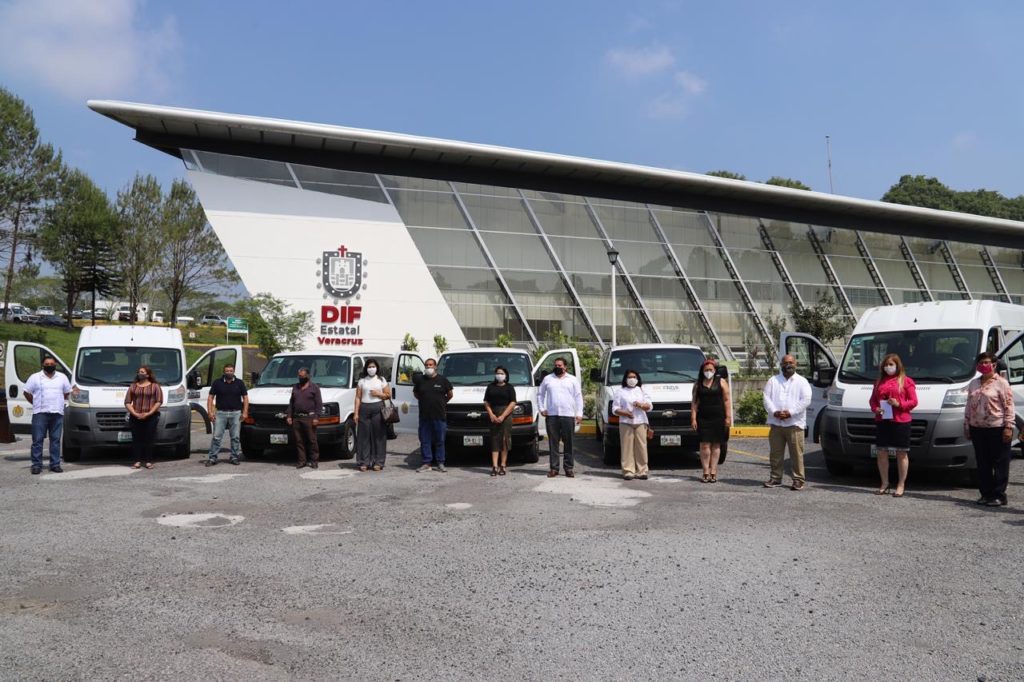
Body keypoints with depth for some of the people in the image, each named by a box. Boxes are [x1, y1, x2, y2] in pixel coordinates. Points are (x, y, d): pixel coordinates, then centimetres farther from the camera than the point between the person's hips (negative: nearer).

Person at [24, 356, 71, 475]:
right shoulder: (35, 377, 5)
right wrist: (36, 403, 5)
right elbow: (27, 392, 8)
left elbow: (67, 392, 19)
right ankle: (36, 465, 1)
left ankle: (55, 464, 8)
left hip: (57, 413, 2)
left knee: (56, 440, 3)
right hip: (40, 413, -2)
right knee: (38, 440, -3)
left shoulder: (62, 377, 12)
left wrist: (57, 403, 13)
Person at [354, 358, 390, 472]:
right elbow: (358, 397, 8)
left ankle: (378, 462, 1)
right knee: (364, 435, -1)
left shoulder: (381, 380, 12)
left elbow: (388, 395, 10)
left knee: (378, 435, -3)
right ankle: (364, 462, 3)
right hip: (364, 408, 1)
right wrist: (356, 413, 0)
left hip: (378, 408, -1)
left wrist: (378, 394, -7)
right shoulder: (362, 381, 12)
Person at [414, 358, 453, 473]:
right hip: (424, 416, 2)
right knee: (425, 440, 3)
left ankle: (440, 463, 10)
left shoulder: (442, 380, 1)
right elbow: (415, 393, 21)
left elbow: (450, 394, 12)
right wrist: (424, 401, 13)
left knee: (440, 440, 3)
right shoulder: (421, 380, 6)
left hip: (439, 416, -2)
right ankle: (426, 463, 11)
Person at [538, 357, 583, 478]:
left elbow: (578, 397, 7)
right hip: (551, 415, 1)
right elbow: (540, 394, 17)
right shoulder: (547, 379, 12)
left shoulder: (573, 380, 9)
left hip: (568, 415, -1)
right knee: (553, 442, 1)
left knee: (568, 442, 2)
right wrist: (542, 409, 5)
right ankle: (554, 468, 5)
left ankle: (569, 468, 8)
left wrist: (579, 413, -2)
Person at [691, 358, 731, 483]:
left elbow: (727, 400, 1)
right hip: (703, 419, 1)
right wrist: (693, 418, -3)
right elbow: (694, 402, 6)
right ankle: (706, 473, -2)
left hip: (718, 418, 0)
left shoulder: (721, 382, 6)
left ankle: (713, 472, 6)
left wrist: (728, 417, -7)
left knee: (716, 445, 3)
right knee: (705, 445, -4)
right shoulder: (698, 384, 9)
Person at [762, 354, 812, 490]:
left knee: (796, 452, -4)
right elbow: (766, 398, 5)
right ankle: (775, 477, 15)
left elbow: (805, 400, -5)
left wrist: (790, 412, -14)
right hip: (776, 423, 3)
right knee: (775, 452, 6)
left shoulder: (802, 382, 7)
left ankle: (798, 479, 1)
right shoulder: (773, 380, 14)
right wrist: (774, 412, -12)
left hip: (794, 423, -3)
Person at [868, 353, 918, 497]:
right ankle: (884, 484, 15)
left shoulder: (906, 381, 2)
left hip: (900, 421, -4)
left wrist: (899, 404, -16)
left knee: (901, 453, 1)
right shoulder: (879, 381, 16)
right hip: (882, 422, 5)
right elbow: (872, 399, 16)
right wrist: (875, 408, -4)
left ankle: (901, 485, 8)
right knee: (881, 453, 5)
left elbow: (913, 401, -1)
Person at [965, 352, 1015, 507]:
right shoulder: (973, 383, 14)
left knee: (1000, 463, -1)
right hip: (977, 429, 6)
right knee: (982, 463, 10)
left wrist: (1008, 427, -15)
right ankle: (986, 494, 17)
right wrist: (966, 426, 12)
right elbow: (968, 407, 17)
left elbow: (1008, 407, -9)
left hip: (997, 428, -6)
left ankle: (999, 495, 3)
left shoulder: (1001, 383, -4)